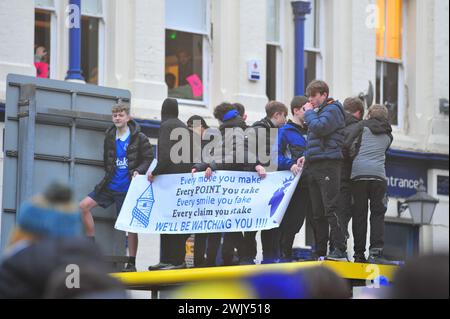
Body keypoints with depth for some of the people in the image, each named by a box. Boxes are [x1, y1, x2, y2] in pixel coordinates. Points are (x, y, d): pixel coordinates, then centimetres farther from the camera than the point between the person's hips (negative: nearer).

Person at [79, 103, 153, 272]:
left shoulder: (139, 138, -5)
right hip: (110, 185, 5)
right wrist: (109, 173, 12)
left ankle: (132, 263, 4)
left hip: (128, 187, -5)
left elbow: (149, 159, -3)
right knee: (84, 206, -6)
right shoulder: (109, 137, 9)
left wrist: (138, 171, -18)